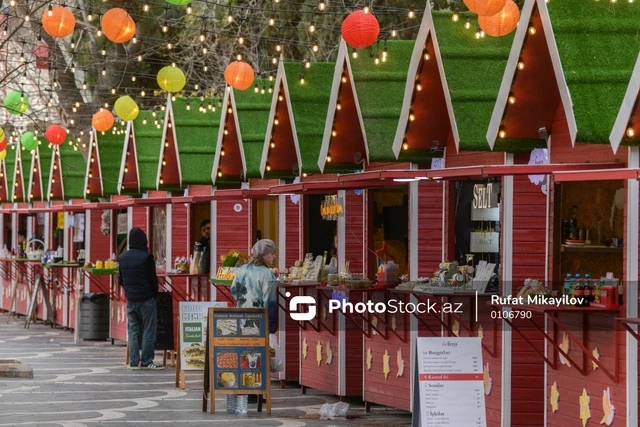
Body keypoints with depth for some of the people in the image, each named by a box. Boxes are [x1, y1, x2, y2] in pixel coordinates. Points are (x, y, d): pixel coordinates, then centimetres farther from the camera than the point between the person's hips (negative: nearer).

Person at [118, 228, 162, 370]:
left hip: (130, 299, 6)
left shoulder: (122, 257, 6)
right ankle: (146, 362, 0)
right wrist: (154, 294, 5)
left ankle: (134, 362, 8)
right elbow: (152, 278, -10)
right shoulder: (146, 257, -14)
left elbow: (121, 280, 12)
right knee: (148, 331, 0)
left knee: (133, 330, 10)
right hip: (146, 299, -6)